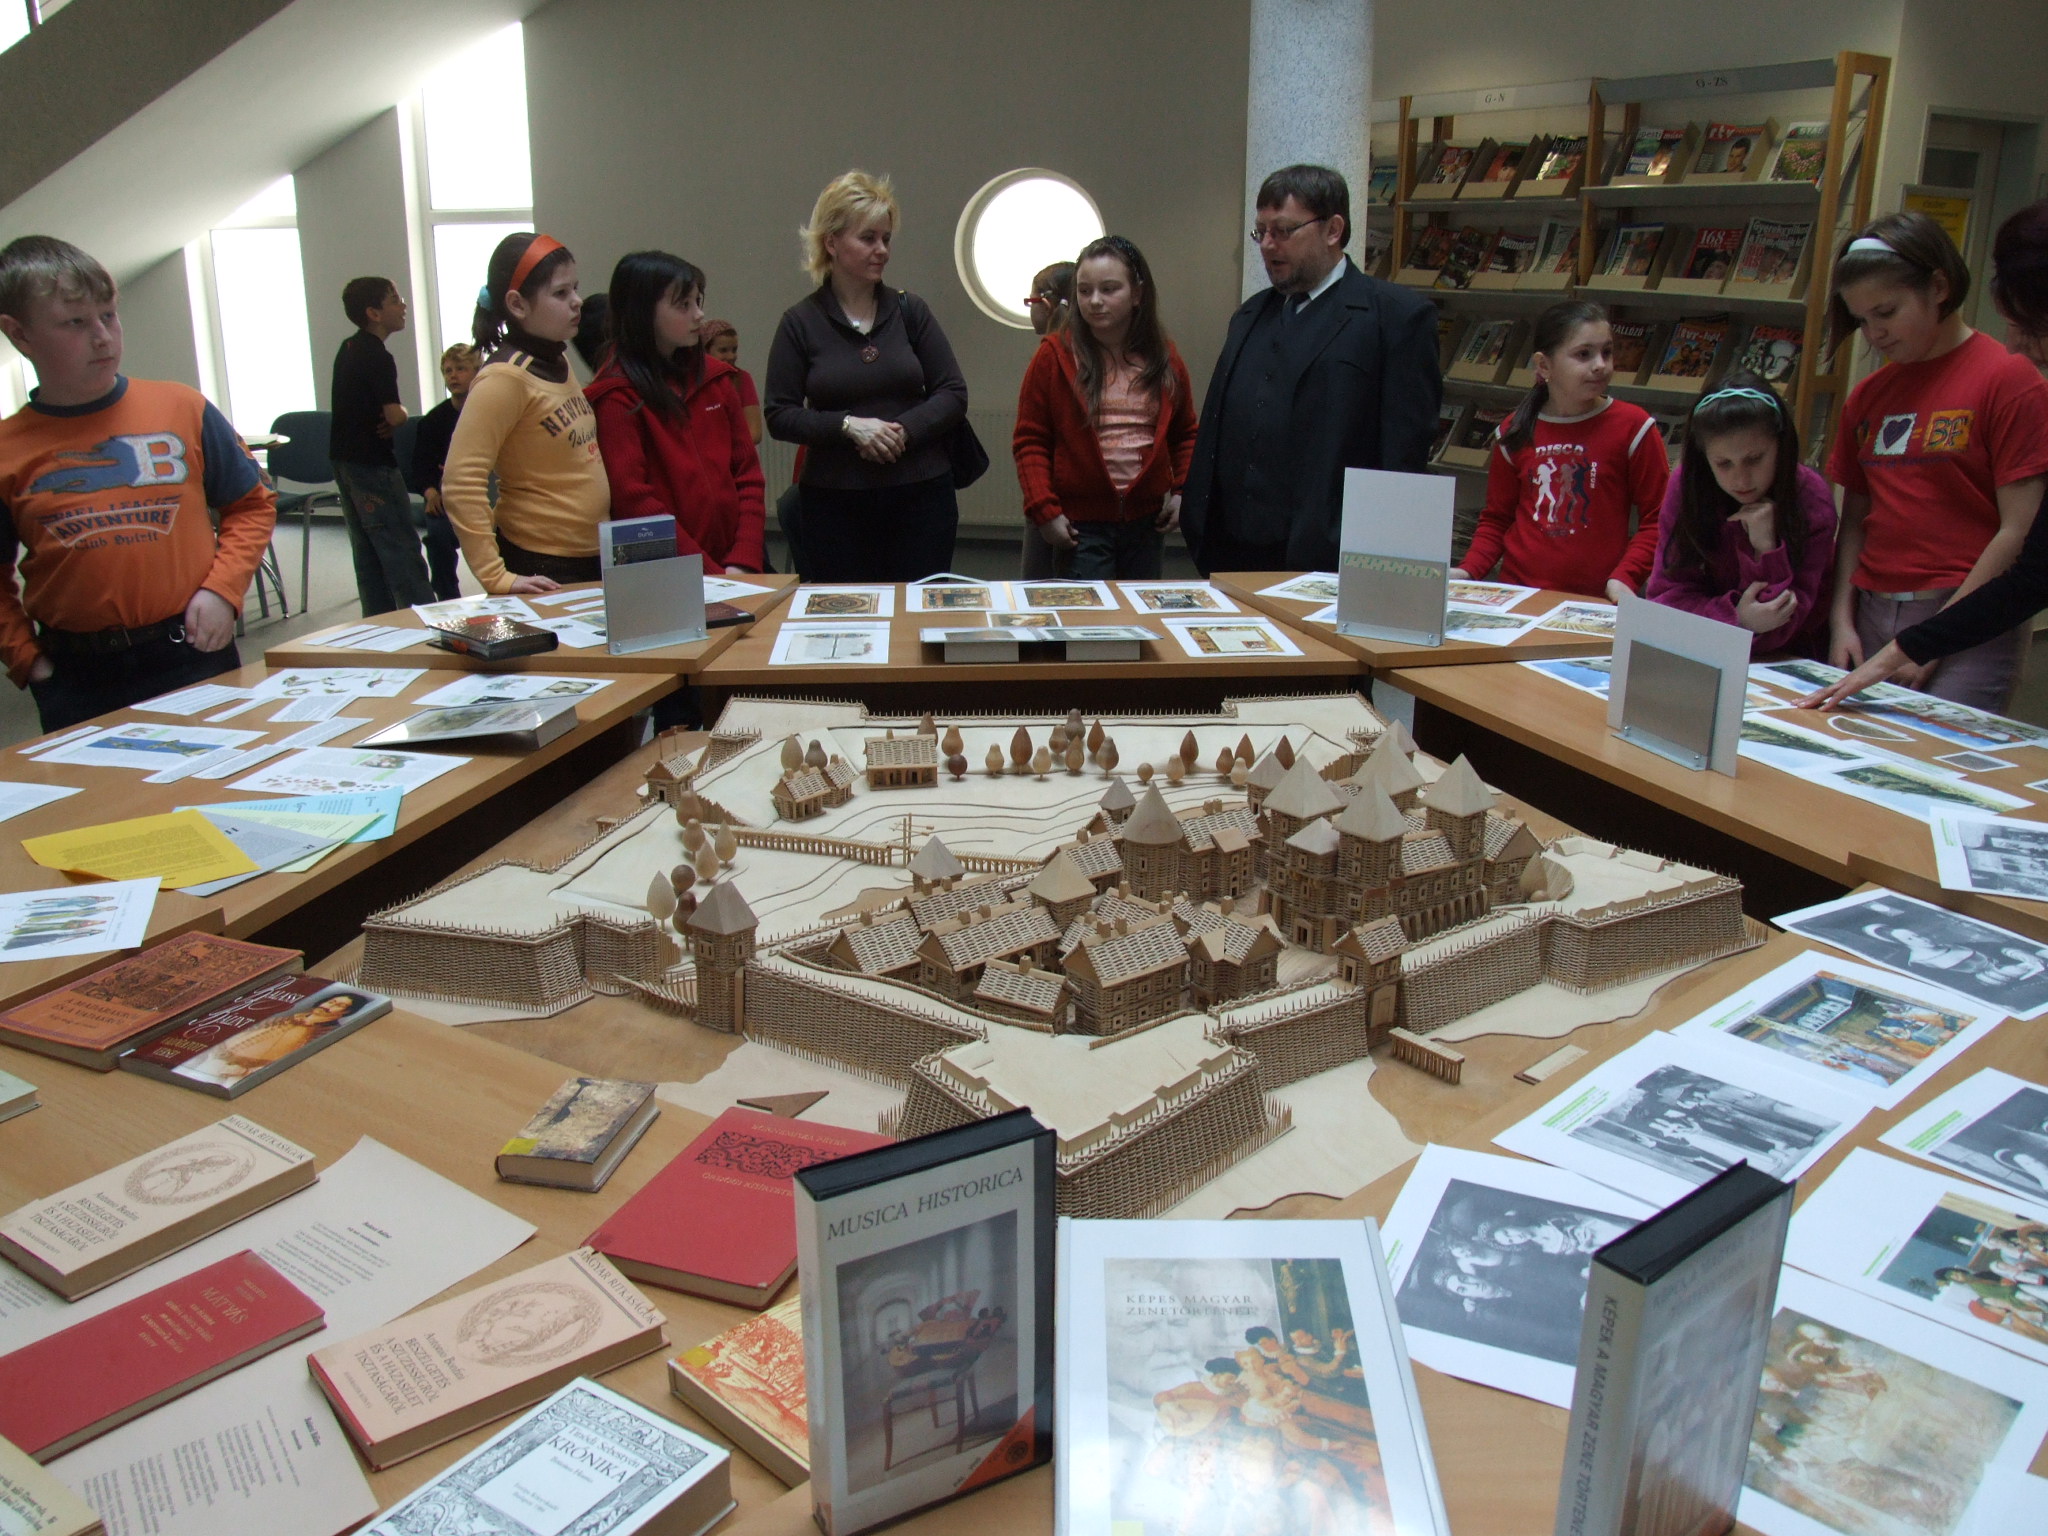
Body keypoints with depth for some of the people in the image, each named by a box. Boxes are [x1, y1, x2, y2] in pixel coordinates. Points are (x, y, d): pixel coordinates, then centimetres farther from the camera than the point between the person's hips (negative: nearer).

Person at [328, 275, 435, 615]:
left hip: (344, 459, 9)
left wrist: (381, 420, 0)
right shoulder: (378, 357, -16)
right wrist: (398, 413, -2)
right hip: (372, 463, -9)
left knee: (368, 556, 13)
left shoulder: (348, 349, 12)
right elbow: (395, 415, -24)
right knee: (403, 554, -8)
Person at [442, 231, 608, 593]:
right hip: (542, 570, -8)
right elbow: (460, 485, -23)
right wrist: (496, 578, -25)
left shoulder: (558, 361, 9)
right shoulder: (506, 378, -17)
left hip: (593, 559, 8)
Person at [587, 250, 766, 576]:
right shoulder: (617, 396, -6)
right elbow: (632, 500, -13)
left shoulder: (715, 378, 10)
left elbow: (748, 472, 7)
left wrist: (744, 561, -6)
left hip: (736, 569, 5)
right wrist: (710, 574, -18)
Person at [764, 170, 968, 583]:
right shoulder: (800, 323, 1)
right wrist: (849, 426, -15)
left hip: (920, 498, 2)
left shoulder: (910, 311, 6)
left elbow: (954, 394, 4)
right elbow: (779, 417, -1)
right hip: (835, 505, -1)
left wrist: (903, 430, -12)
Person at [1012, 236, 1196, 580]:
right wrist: (1044, 510, -12)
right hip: (1080, 523, -3)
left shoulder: (1165, 358, 7)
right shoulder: (1055, 355, -3)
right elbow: (1029, 442, -3)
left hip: (1147, 521, 4)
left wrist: (1182, 491, 1)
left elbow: (1185, 434, 16)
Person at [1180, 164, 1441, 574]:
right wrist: (1198, 528, 10)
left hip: (1327, 559, -6)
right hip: (1232, 553, 6)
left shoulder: (1398, 316, -2)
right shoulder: (1250, 316, 19)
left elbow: (1405, 454, -8)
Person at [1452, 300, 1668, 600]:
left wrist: (1625, 578, -12)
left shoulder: (1633, 427, 1)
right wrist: (1468, 571, 1)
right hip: (1520, 594, 2)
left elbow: (1657, 519, 3)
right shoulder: (1515, 433, 8)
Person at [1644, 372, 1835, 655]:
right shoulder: (1686, 486, -11)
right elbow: (1667, 592, -13)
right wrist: (1736, 618, -29)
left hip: (1790, 660, 0)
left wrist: (1766, 548, -27)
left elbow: (1778, 629, -13)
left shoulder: (1811, 499, -13)